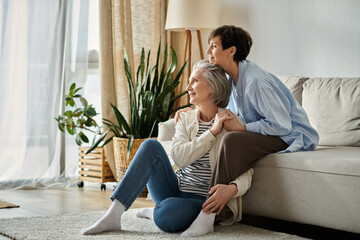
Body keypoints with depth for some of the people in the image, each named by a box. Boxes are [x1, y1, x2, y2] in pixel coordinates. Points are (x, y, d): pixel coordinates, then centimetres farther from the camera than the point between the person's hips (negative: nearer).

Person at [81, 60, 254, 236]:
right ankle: (113, 215, -23)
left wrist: (232, 188, -32)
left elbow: (246, 172, -10)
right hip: (177, 188, 5)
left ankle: (154, 212, 1)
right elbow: (179, 157, -9)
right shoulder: (185, 119, 10)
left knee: (165, 214, -38)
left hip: (203, 200, -5)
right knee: (151, 146, -19)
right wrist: (212, 132, -16)